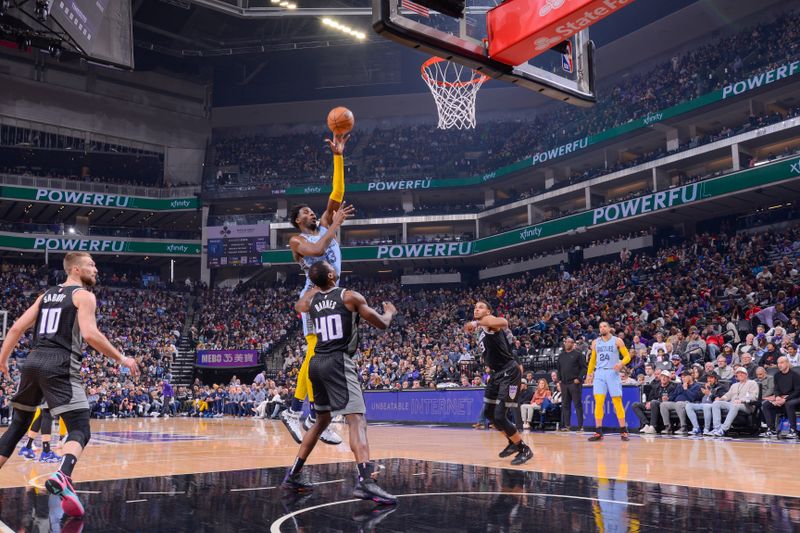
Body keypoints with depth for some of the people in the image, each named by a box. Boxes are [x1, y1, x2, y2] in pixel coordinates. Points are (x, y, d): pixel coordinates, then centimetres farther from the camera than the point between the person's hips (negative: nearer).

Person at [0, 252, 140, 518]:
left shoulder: (45, 295, 21)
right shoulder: (83, 295, 0)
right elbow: (89, 334, -15)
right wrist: (121, 359, -8)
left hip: (33, 363, 7)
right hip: (60, 366, -7)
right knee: (80, 430, -7)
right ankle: (62, 477, -34)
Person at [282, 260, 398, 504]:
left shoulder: (310, 298, 12)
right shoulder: (350, 296, -3)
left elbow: (297, 307, 39)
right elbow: (382, 324, 2)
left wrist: (315, 285, 47)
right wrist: (390, 311, 24)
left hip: (317, 363, 7)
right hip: (338, 362, -7)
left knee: (322, 420, 23)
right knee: (357, 419, -15)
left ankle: (293, 475, 28)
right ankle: (366, 481, -32)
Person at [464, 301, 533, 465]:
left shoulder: (490, 322, -12)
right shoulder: (480, 331, 16)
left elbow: (504, 323, -39)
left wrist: (476, 323, -45)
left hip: (509, 373, -10)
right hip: (496, 373, 10)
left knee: (499, 416, -13)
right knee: (489, 413, 17)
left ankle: (524, 449, 2)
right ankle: (513, 443, 34)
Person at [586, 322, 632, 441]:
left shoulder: (617, 341, 2)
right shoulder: (595, 342, 12)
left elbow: (627, 356, 0)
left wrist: (621, 363, -19)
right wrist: (589, 373, 15)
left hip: (612, 373, -2)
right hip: (599, 373, 3)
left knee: (617, 402, 0)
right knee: (598, 402, -6)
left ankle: (623, 431, 8)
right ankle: (598, 432, -2)